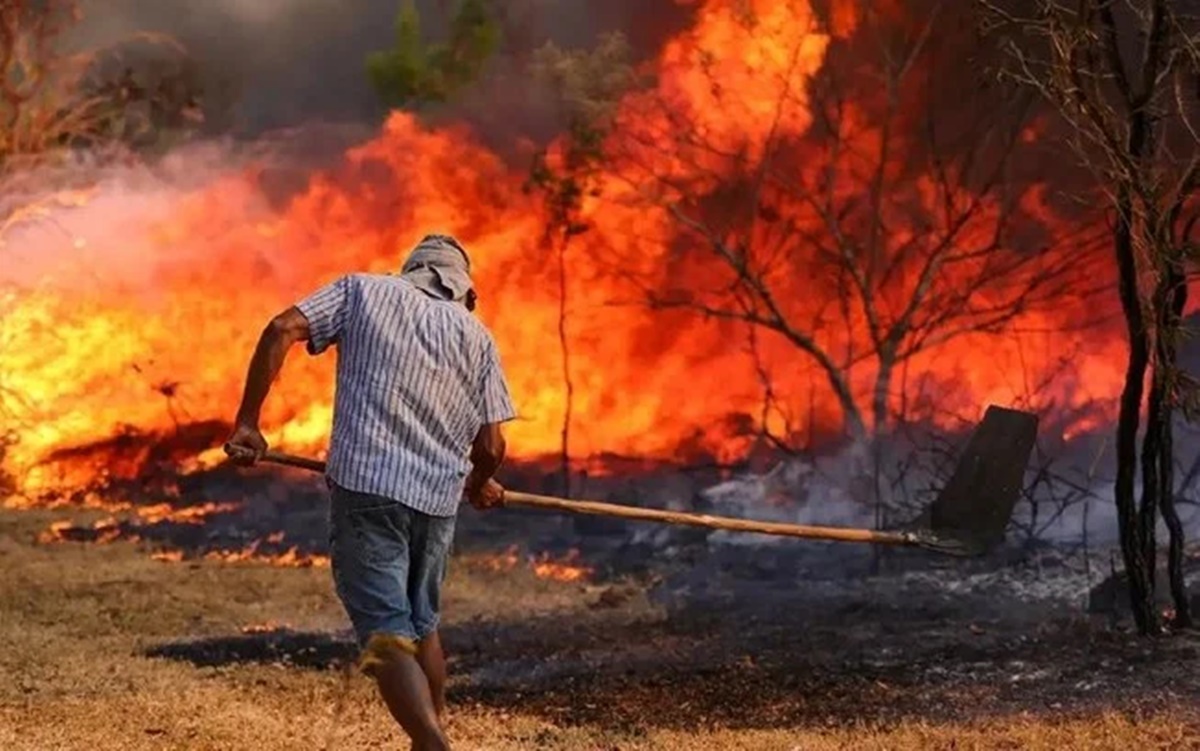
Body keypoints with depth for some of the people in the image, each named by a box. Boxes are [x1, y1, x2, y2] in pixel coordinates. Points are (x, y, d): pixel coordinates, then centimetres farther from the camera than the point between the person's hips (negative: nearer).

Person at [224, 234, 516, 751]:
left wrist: (247, 421, -3)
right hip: (437, 498, 3)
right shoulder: (476, 335, 12)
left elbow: (281, 330, -6)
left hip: (365, 485, -3)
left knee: (387, 636, -8)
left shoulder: (362, 291, 9)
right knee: (421, 625, 24)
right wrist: (478, 485, 27)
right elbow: (491, 446, 5)